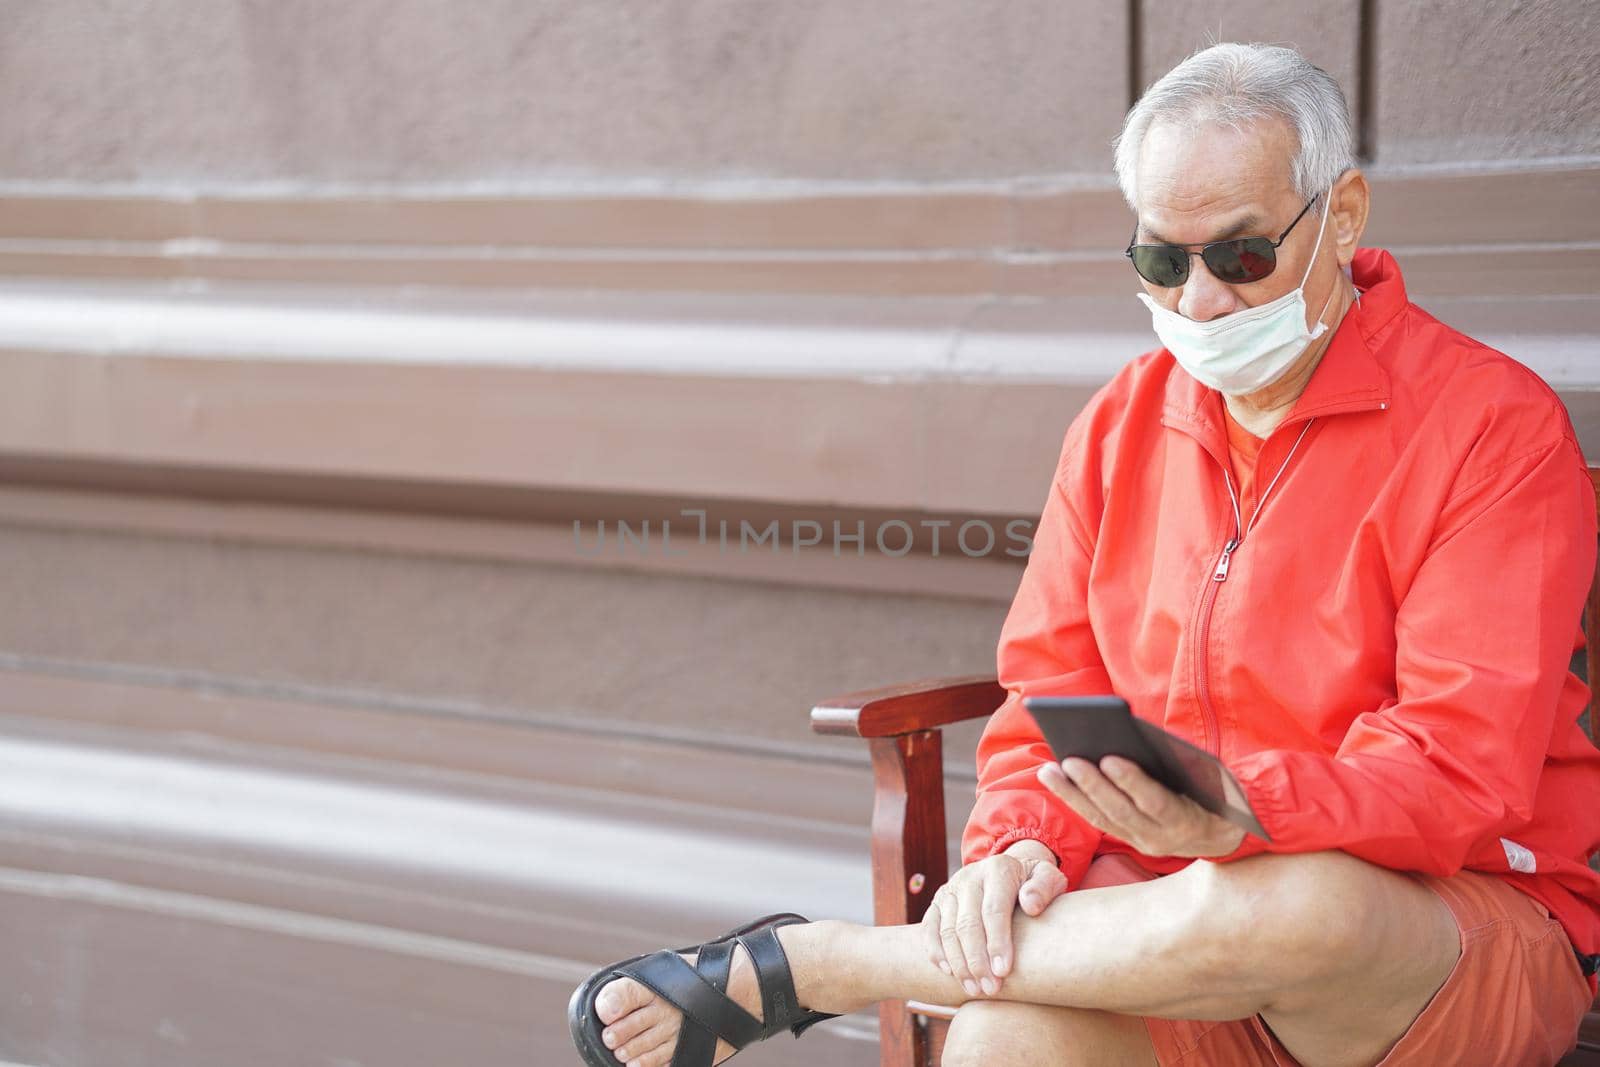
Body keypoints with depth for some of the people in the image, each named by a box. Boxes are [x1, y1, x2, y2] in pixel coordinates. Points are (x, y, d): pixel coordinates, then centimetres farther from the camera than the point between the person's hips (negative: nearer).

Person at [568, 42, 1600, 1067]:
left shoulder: (1493, 424, -8)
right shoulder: (1123, 425, 10)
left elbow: (1463, 766, -17)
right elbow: (1051, 688, 11)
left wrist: (1242, 812, -34)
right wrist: (1021, 840, -12)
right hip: (1182, 901, 3)